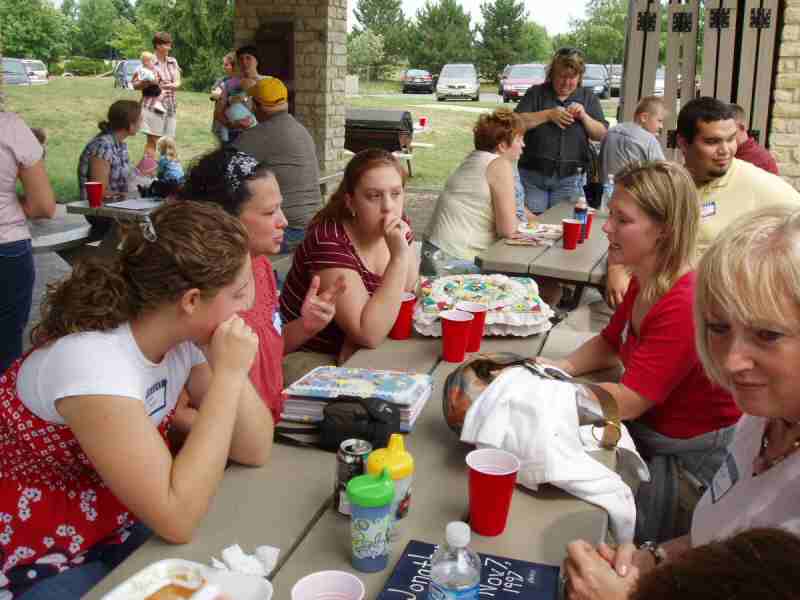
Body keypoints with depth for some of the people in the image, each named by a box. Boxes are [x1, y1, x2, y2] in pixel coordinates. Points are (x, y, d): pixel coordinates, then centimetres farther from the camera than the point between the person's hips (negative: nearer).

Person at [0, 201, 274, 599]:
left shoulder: (184, 335, -9)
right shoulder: (92, 363, -30)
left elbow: (254, 451, -6)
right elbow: (178, 519, -31)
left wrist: (230, 369, -21)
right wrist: (228, 373, -32)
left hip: (121, 524, 6)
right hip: (35, 562, -6)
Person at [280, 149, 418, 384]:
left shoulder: (398, 227, -2)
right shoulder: (329, 241, -24)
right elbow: (369, 334, -29)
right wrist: (399, 256, -34)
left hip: (355, 354, 7)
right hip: (310, 358, -7)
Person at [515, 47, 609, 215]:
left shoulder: (588, 97, 11)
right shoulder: (536, 93, 5)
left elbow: (601, 135, 6)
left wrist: (584, 116, -10)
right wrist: (548, 115, -15)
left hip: (569, 179, 1)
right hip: (532, 175, -1)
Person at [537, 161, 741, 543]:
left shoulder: (687, 306, -29)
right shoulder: (644, 283, -1)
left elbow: (627, 401, -27)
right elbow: (609, 344, 12)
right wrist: (561, 367, -8)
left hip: (695, 453, -8)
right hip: (649, 428, 8)